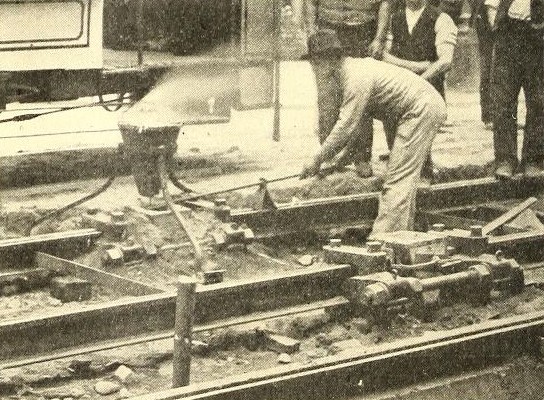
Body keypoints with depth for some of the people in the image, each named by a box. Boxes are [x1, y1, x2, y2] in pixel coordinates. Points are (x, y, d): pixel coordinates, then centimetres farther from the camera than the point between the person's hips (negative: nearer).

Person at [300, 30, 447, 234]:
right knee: (404, 176, 14)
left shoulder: (357, 78, -21)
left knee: (399, 178, -11)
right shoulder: (352, 69, 10)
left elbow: (345, 127, -22)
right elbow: (352, 125, 15)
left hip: (422, 109, -10)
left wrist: (317, 160, -14)